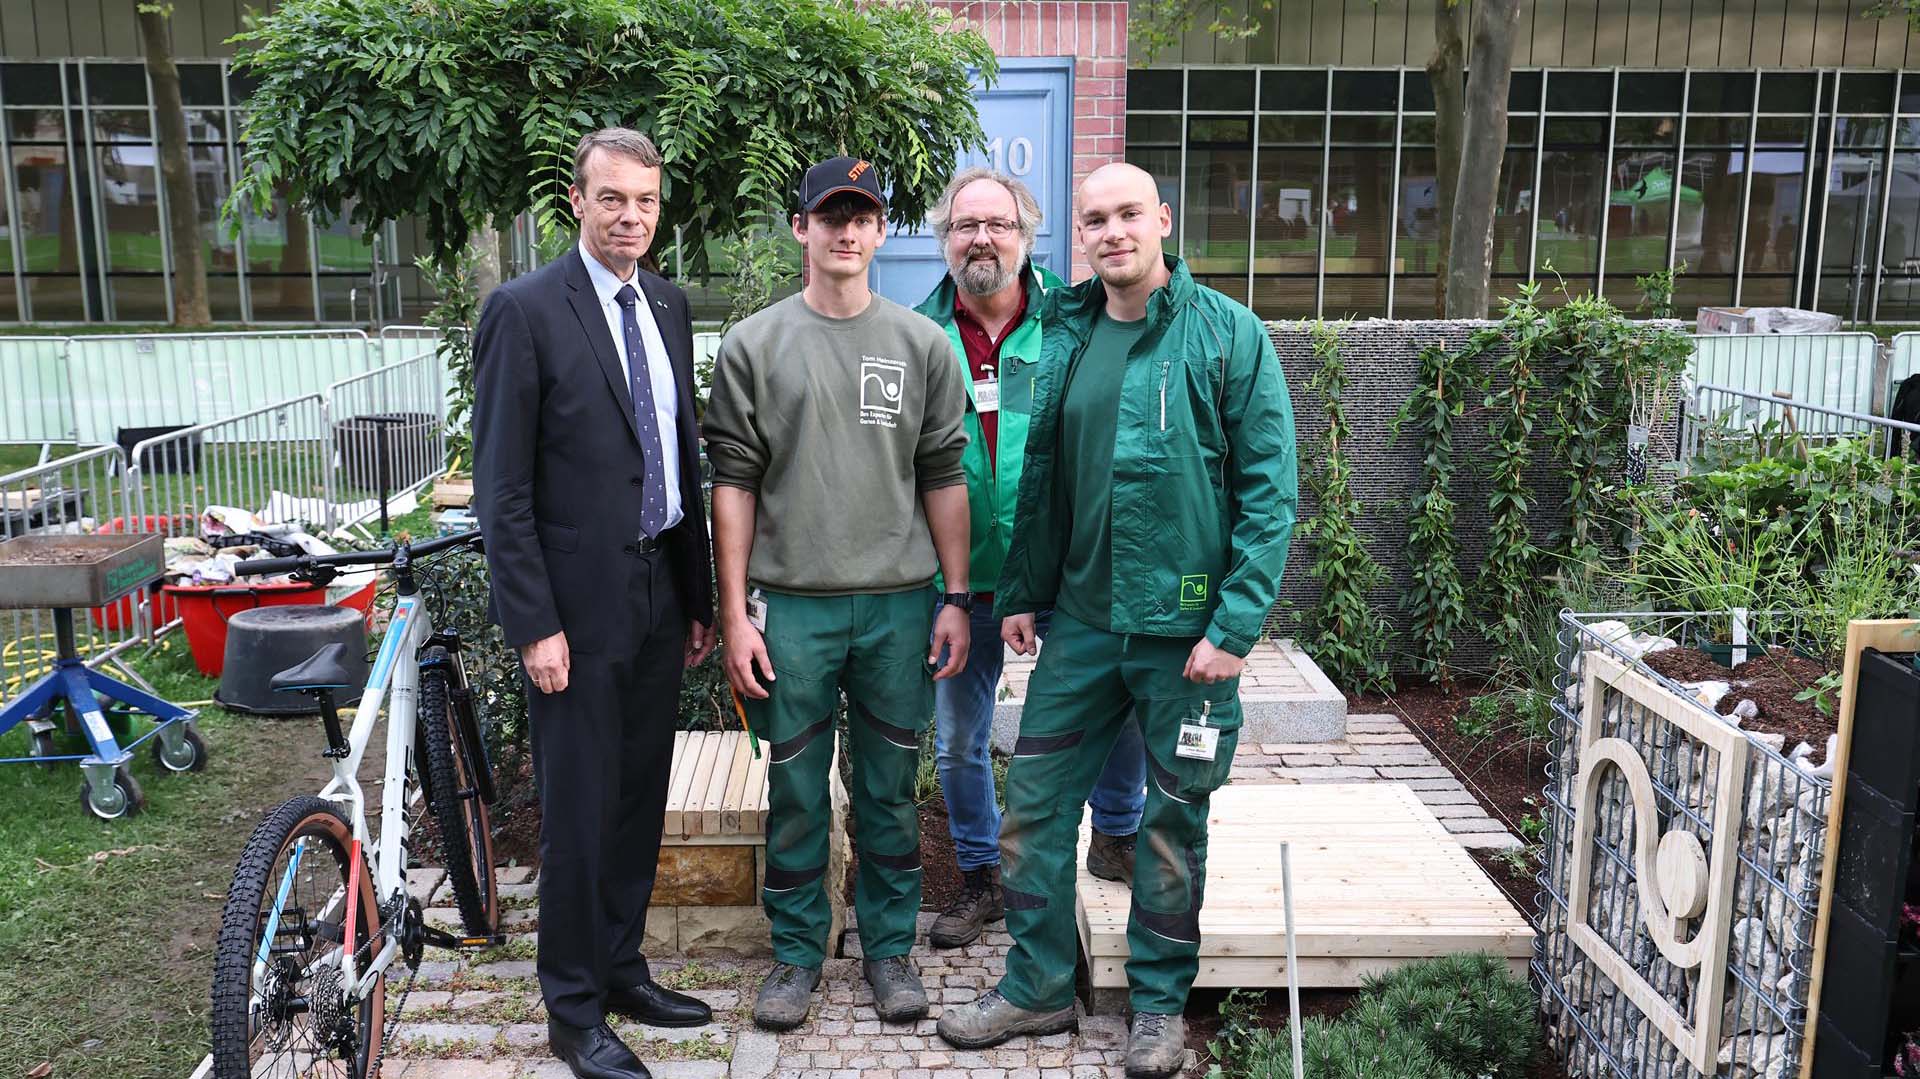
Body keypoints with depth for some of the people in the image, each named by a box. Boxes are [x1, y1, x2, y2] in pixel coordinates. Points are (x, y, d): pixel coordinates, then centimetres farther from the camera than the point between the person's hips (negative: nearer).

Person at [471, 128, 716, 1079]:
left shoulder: (668, 306, 9)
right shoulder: (525, 310, -10)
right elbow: (503, 486, -12)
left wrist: (700, 597, 12)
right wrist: (534, 624, -15)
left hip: (660, 590, 6)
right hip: (578, 598, -6)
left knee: (640, 796, 15)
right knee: (580, 807, 4)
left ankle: (622, 970, 32)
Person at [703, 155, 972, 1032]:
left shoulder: (923, 344, 6)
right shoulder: (753, 345, 2)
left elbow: (944, 478, 6)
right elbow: (734, 483, 1)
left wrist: (957, 598, 2)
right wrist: (734, 613, -3)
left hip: (899, 605, 1)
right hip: (791, 606, -1)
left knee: (889, 791, 11)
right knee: (796, 793, 9)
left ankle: (889, 946, 27)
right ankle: (798, 951, 26)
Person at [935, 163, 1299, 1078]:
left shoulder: (1227, 334, -8)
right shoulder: (1066, 337, 7)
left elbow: (1269, 490, -11)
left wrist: (1234, 625, -16)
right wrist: (1019, 592, 11)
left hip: (1188, 629, -4)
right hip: (1081, 622, 4)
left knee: (1174, 823, 10)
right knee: (1034, 803, 8)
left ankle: (1160, 1002, 29)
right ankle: (1038, 986, 27)